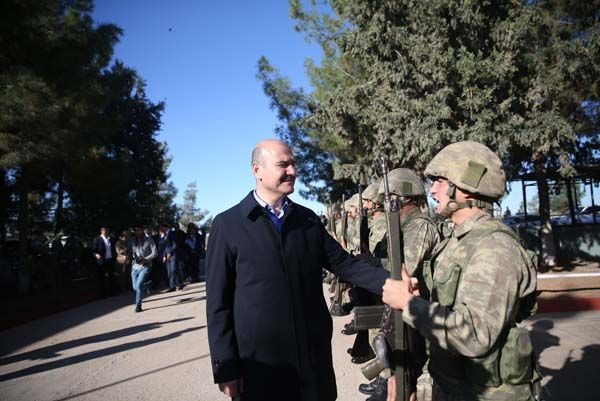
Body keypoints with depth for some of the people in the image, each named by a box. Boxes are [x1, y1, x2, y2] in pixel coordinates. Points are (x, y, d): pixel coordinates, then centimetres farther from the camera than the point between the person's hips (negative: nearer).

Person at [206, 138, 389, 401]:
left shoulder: (309, 219, 7)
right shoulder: (227, 225, -6)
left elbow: (344, 263, 5)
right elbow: (218, 302, -6)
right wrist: (225, 367, -7)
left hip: (314, 354, 4)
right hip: (259, 361, -3)